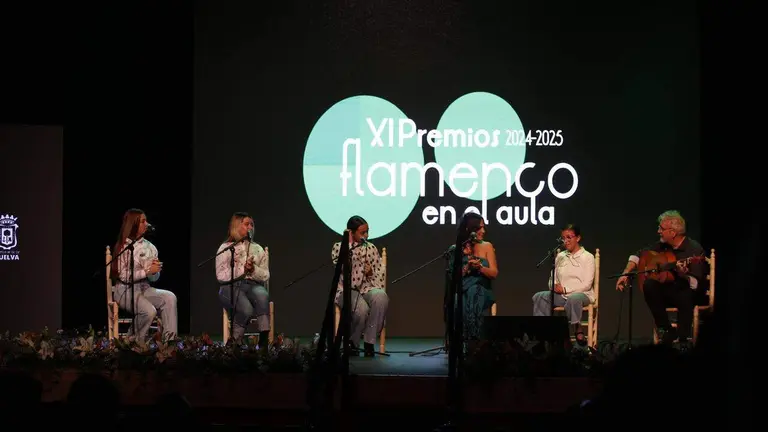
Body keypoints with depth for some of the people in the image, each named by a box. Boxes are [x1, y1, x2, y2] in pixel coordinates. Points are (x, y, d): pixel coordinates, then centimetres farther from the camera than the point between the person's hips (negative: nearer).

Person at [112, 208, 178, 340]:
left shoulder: (149, 246, 10)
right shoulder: (123, 247, -5)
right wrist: (147, 271, -19)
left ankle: (170, 339, -26)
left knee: (169, 297, -24)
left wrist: (155, 271, -14)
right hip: (127, 291, -5)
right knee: (149, 311, -31)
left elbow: (154, 278, 10)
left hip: (145, 289, 5)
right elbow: (124, 276, -14)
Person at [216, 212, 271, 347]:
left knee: (262, 295, -36)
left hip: (253, 285, 3)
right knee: (247, 310, -36)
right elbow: (220, 276, 0)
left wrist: (253, 270, -7)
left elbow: (265, 276, 13)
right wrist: (242, 269, -9)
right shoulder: (225, 248, 9)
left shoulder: (258, 249, 19)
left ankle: (264, 343, -39)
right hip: (231, 287, -3)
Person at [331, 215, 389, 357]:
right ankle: (351, 342, -5)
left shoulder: (371, 248, 14)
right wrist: (349, 244, -14)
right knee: (361, 309, -37)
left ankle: (369, 342, -24)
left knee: (381, 297, -35)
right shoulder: (338, 247, 4)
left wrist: (371, 272, -7)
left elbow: (380, 274, 16)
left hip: (367, 288, 3)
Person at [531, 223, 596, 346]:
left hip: (583, 294, -5)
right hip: (561, 295, 5)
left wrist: (565, 289, -16)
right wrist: (555, 286, -9)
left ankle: (577, 330, -23)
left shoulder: (587, 257, 0)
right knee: (539, 297, -21)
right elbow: (552, 279, 16)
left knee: (573, 299, -41)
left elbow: (586, 284, -9)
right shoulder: (560, 256, 14)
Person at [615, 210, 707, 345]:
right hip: (669, 291, 6)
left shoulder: (694, 249, -19)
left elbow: (696, 284, -25)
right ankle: (666, 331, -15)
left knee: (685, 295, -39)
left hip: (689, 293, -6)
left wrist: (683, 275, -44)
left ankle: (683, 339, -26)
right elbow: (639, 255, 14)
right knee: (649, 284, -22)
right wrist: (625, 273, 1)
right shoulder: (663, 246, 1)